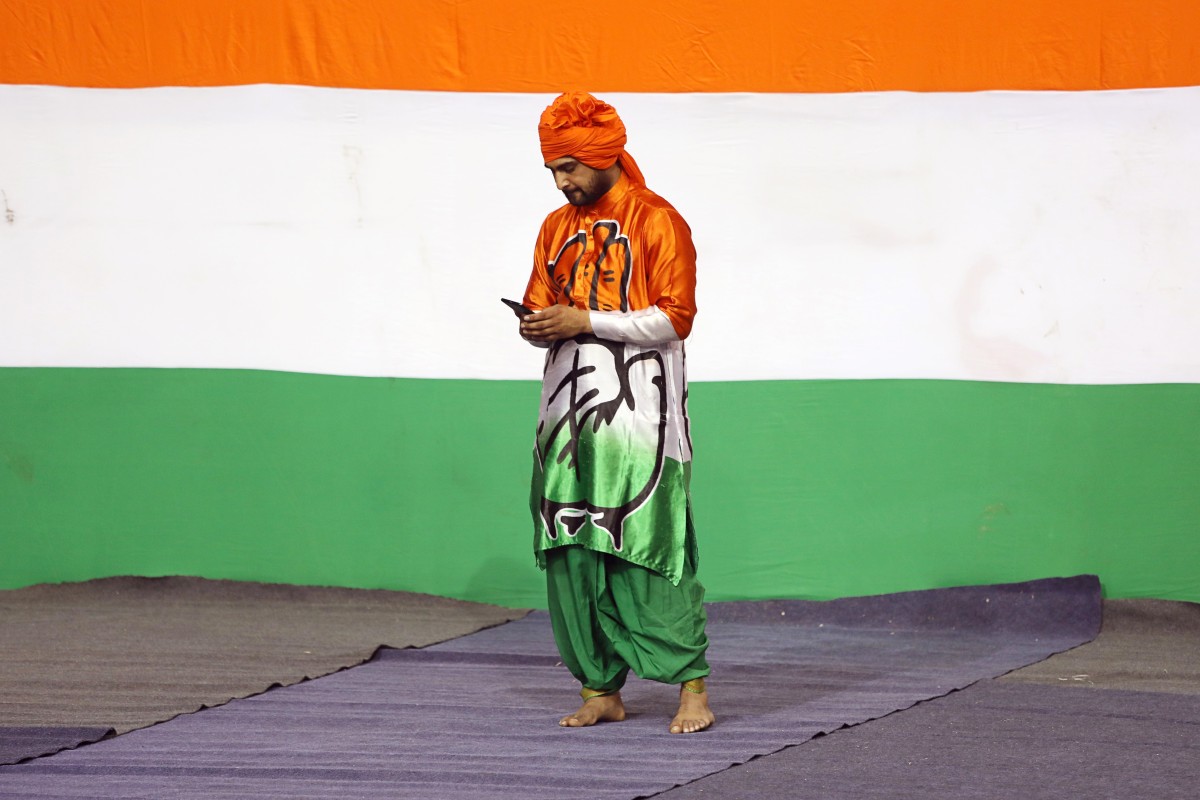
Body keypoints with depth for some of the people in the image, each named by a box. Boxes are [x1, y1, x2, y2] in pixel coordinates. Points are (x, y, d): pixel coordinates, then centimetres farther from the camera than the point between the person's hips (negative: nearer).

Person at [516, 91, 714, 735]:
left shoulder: (657, 222, -3)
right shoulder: (558, 228, 17)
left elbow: (674, 318, -9)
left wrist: (585, 322, -14)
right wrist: (538, 328, -2)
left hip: (636, 415, -6)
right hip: (568, 414, 6)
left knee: (649, 551, -10)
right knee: (570, 554, 1)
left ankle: (692, 687, -5)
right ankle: (600, 690, 8)